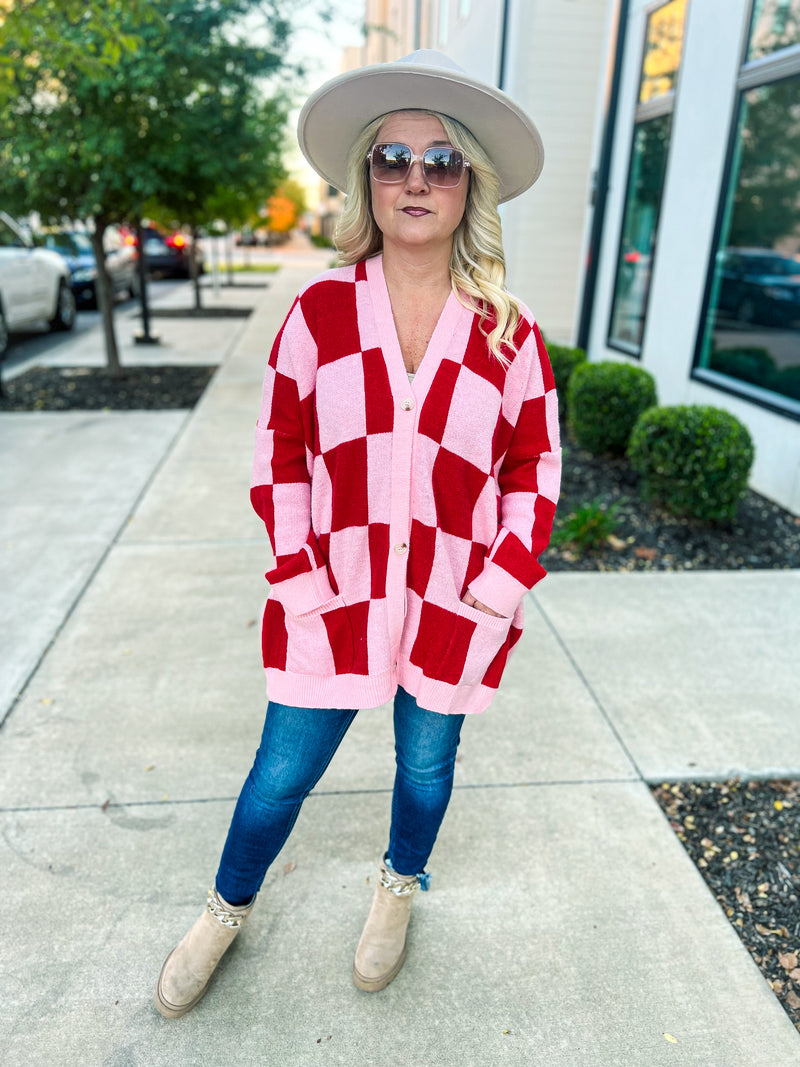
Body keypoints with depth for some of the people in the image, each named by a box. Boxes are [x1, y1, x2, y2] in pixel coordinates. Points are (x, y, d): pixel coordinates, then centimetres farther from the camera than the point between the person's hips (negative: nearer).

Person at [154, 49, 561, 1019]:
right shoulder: (320, 312, -3)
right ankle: (226, 911, 42)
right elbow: (278, 458, -1)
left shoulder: (508, 332, -2)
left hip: (455, 605, 1)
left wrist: (494, 592, -5)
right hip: (335, 601, 0)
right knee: (280, 776, 11)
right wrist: (304, 588, -7)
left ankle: (398, 889, 50)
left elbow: (534, 470, 3)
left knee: (426, 766, 19)